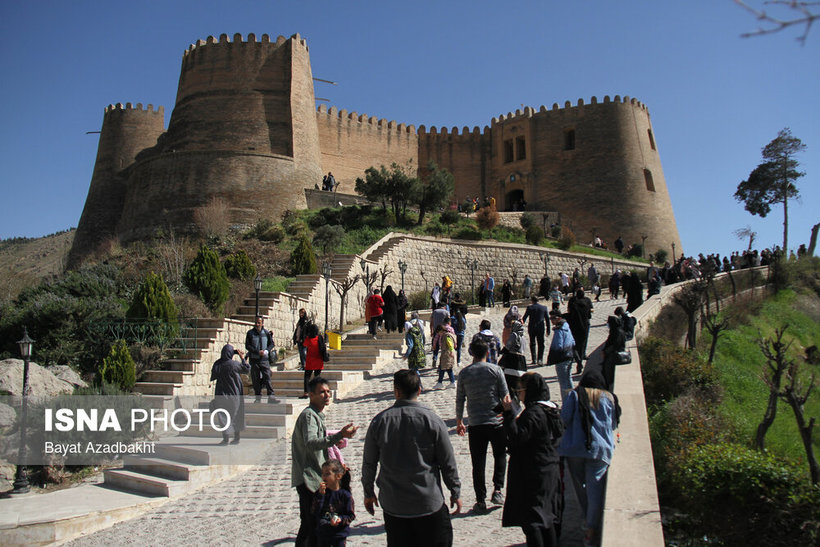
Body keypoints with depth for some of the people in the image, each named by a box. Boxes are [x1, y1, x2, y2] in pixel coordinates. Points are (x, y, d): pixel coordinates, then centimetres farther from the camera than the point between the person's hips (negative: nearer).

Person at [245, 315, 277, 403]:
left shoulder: (267, 333, 4)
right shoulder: (250, 333, 3)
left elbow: (271, 344, 7)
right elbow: (247, 346, -1)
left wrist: (266, 351, -12)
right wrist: (257, 352, -13)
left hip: (264, 359, -1)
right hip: (254, 359, 1)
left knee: (267, 377, -10)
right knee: (255, 379, 5)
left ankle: (271, 396, -13)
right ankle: (258, 397, 13)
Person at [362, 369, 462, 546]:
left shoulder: (379, 421, -6)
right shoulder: (432, 420, -11)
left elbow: (368, 463, 3)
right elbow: (448, 463, -5)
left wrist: (368, 493, 17)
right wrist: (455, 492, 9)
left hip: (392, 505, 2)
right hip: (429, 503, -2)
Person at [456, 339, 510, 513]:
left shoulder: (464, 373, 1)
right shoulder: (495, 370, -5)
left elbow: (459, 400, 5)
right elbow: (506, 396, -2)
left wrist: (459, 422, 16)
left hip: (475, 424, 1)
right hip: (496, 422, -1)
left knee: (478, 463, 8)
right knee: (500, 455, 20)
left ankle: (480, 501, 10)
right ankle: (497, 490, 8)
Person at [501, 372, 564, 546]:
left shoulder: (533, 413, -20)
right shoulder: (551, 409, 8)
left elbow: (517, 437, -27)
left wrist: (509, 413, -24)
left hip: (534, 475, -9)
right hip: (552, 471, 10)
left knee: (531, 519, -3)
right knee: (549, 516, 19)